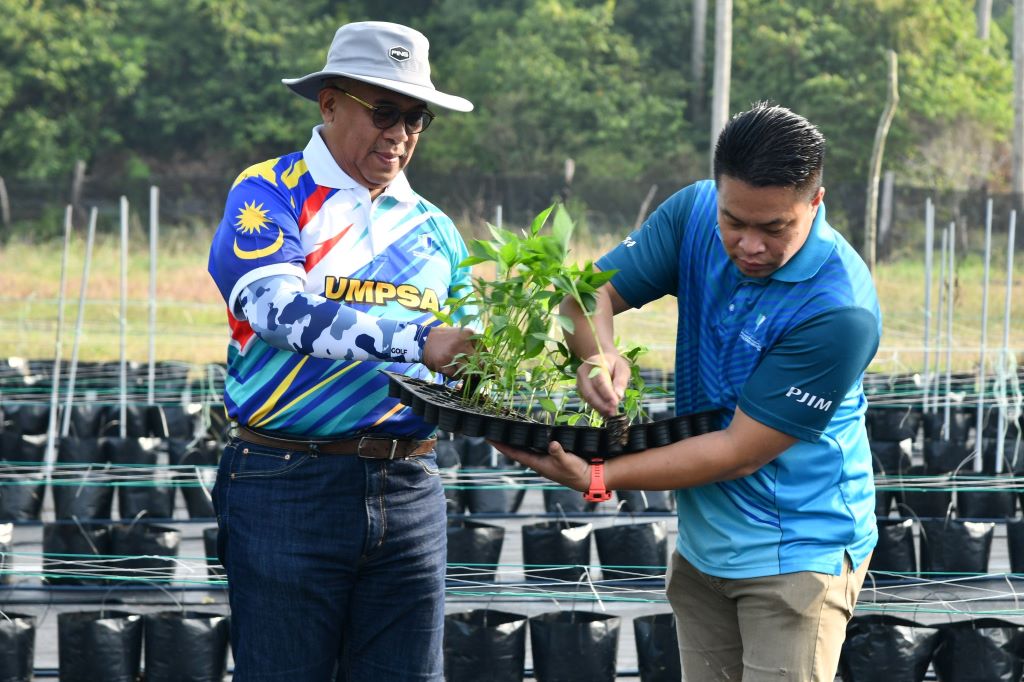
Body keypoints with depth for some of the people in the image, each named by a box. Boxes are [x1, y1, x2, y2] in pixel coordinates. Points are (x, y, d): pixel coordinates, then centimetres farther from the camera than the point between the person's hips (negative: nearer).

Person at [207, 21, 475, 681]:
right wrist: (416, 341, -30)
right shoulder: (269, 196, -2)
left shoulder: (434, 230, 15)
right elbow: (280, 308, -20)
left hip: (409, 489, 5)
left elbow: (463, 362, 20)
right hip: (291, 483, -5)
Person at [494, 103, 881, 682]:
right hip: (703, 542, 6)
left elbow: (740, 453, -23)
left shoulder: (840, 310, -26)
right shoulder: (696, 214, -5)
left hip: (798, 550, -6)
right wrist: (598, 354, -22)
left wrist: (595, 478, -22)